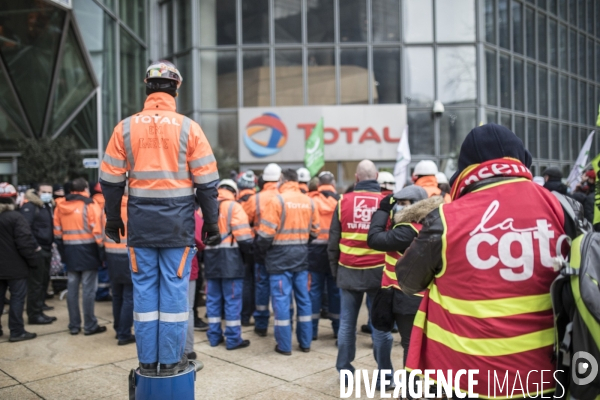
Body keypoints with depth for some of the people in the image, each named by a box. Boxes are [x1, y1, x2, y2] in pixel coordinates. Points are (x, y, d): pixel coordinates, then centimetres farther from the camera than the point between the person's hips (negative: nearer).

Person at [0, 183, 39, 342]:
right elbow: (24, 243, -19)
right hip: (15, 266, -7)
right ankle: (17, 332, 3)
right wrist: (34, 260, -11)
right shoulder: (16, 218, -17)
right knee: (17, 297, 0)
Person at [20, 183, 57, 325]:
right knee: (35, 283, -6)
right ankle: (35, 314, -1)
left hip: (46, 249, 9)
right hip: (36, 250, -9)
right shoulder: (29, 207, -12)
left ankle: (40, 304, 31)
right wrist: (33, 246, -23)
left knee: (44, 279, 17)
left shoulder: (48, 206, 16)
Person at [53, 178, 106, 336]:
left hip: (70, 251, 5)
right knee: (88, 289, 0)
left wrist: (63, 253, 17)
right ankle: (90, 325, 5)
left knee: (72, 289, 10)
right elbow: (97, 231, -12)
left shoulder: (60, 206, 9)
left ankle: (74, 325, 17)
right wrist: (101, 251, -6)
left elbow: (57, 232, 11)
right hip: (88, 250, -5)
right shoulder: (90, 205, -8)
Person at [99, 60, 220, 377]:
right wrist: (211, 222, 4)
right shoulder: (188, 127, -3)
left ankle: (147, 361, 18)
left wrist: (113, 219, 17)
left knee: (144, 289, 10)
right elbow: (206, 181, -4)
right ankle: (170, 360, 14)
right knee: (174, 289, 5)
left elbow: (111, 180, 6)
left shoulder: (125, 127, 3)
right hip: (177, 220, -2)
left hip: (140, 220, 2)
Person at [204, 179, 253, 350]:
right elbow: (243, 235, -13)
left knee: (213, 299, 12)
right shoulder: (234, 206, -7)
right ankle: (233, 339, 6)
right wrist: (247, 249, 4)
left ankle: (214, 336, 20)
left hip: (211, 258, 6)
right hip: (229, 257, -6)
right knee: (232, 299, 1)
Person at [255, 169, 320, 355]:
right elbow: (314, 231, 8)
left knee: (281, 299, 1)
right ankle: (305, 342, 20)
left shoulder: (277, 200, -11)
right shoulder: (309, 201, 6)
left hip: (280, 256, -5)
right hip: (301, 255, 5)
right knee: (303, 298, 12)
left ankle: (284, 345, 7)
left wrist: (261, 250, 3)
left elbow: (266, 232, -13)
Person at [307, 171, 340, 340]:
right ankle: (337, 329, 17)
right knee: (335, 289, 10)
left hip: (315, 249, -1)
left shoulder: (312, 201, -5)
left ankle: (312, 330, 11)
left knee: (315, 289, 7)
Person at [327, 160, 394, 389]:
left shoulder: (344, 202, -2)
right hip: (378, 272, -1)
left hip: (349, 271, 1)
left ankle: (344, 372, 20)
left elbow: (333, 241, 3)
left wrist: (335, 269, 14)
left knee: (347, 323, 11)